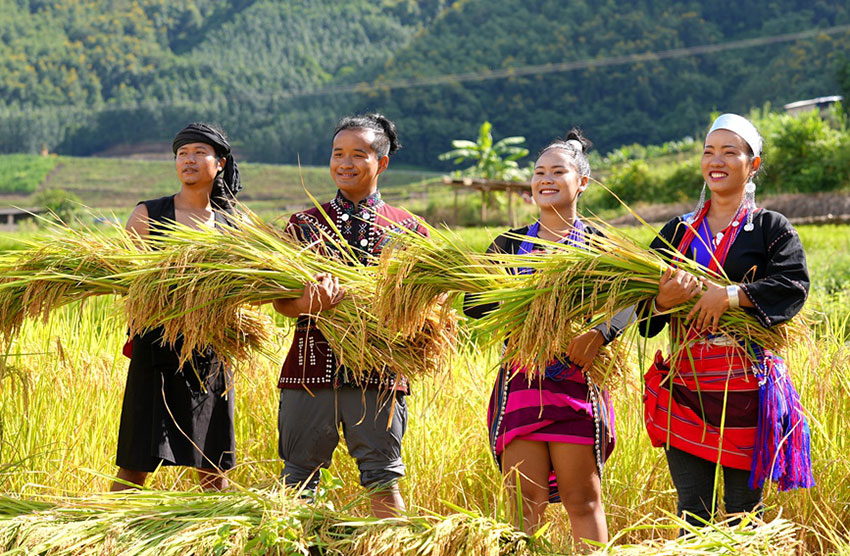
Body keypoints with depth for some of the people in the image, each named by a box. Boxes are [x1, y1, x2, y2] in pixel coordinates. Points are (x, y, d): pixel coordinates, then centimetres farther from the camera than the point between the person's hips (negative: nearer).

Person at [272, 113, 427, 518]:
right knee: (298, 480, 5)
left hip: (378, 373, -1)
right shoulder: (305, 223, 10)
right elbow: (279, 300, 0)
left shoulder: (407, 229, 9)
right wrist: (310, 303, -22)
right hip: (311, 369, 1)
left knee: (383, 482, 0)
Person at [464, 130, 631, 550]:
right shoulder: (510, 244, 12)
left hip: (578, 384, -2)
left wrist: (599, 334, -29)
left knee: (582, 498, 3)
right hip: (522, 382, 2)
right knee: (524, 500, -1)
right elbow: (474, 302, 1)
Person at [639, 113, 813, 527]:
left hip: (746, 390, -2)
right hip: (686, 389, 3)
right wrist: (662, 302, -15)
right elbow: (644, 321, 8)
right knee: (693, 517, 3)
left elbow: (794, 287, -13)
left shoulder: (771, 229, 4)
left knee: (743, 516, 5)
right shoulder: (677, 232, 13)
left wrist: (729, 296, -23)